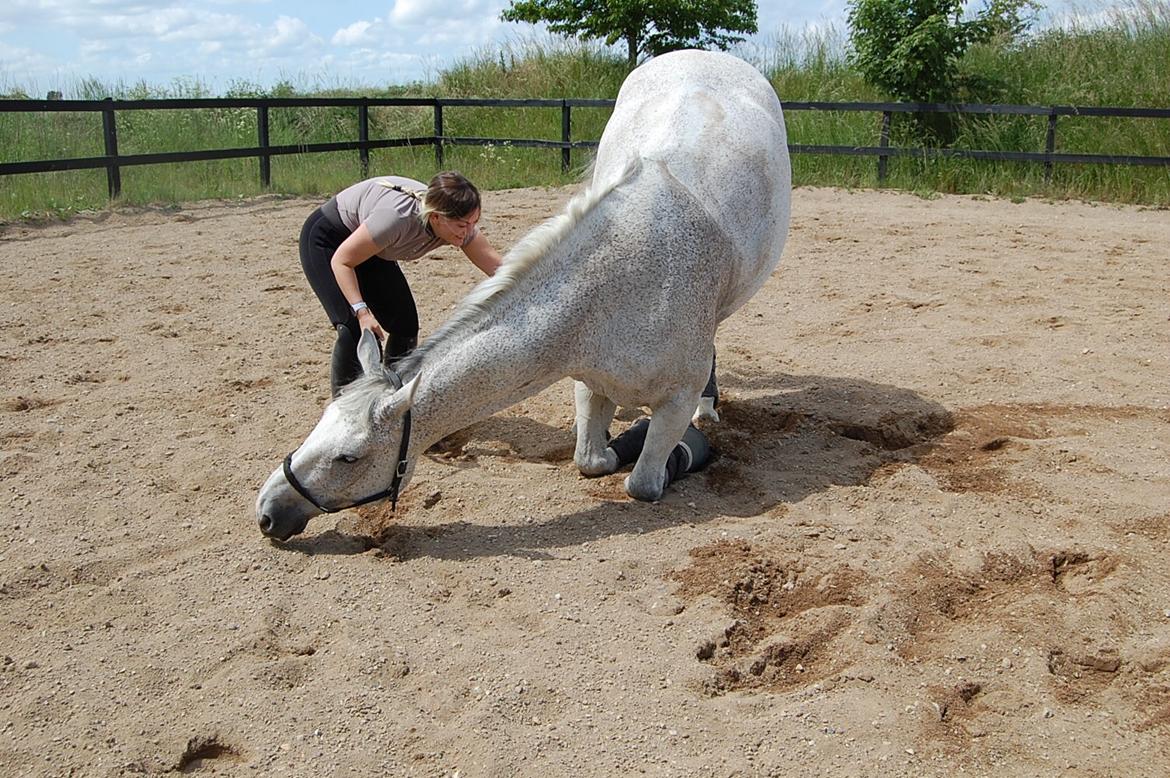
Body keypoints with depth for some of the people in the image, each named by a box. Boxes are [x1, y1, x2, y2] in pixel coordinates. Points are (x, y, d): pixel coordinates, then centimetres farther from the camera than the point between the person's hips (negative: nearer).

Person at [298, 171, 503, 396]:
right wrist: (361, 311, -38)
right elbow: (341, 261, -29)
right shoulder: (398, 216, -41)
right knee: (355, 327, -21)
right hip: (325, 238, -6)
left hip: (369, 246, 7)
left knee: (405, 324, -1)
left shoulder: (460, 224, -23)